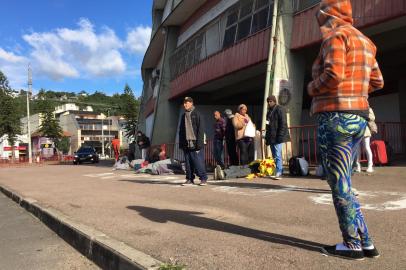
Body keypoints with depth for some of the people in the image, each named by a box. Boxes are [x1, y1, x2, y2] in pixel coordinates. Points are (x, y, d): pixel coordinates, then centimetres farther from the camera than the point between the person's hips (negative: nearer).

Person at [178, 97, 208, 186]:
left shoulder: (197, 114, -1)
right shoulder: (183, 116, 17)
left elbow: (201, 129, -6)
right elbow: (181, 130, 19)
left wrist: (199, 143, -14)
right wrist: (181, 143, 10)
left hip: (195, 143, -5)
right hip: (186, 144, 6)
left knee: (198, 162, -6)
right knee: (188, 163, 6)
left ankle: (203, 179, 2)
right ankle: (190, 179, 13)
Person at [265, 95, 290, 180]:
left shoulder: (280, 109, -3)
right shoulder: (269, 111, 20)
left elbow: (283, 124, -11)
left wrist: (280, 136, -18)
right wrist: (267, 137, 15)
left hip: (277, 137, -8)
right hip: (271, 137, 8)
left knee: (277, 156, -10)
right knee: (275, 156, 8)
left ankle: (279, 173, -8)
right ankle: (280, 172, 14)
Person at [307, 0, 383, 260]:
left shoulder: (336, 36, -6)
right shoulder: (363, 40, 20)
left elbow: (333, 74, -21)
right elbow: (377, 81, 19)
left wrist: (312, 88, -4)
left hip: (335, 117, -9)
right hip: (358, 118, 9)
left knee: (339, 184, -1)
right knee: (343, 183, 14)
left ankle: (353, 244, 7)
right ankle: (365, 242, 18)